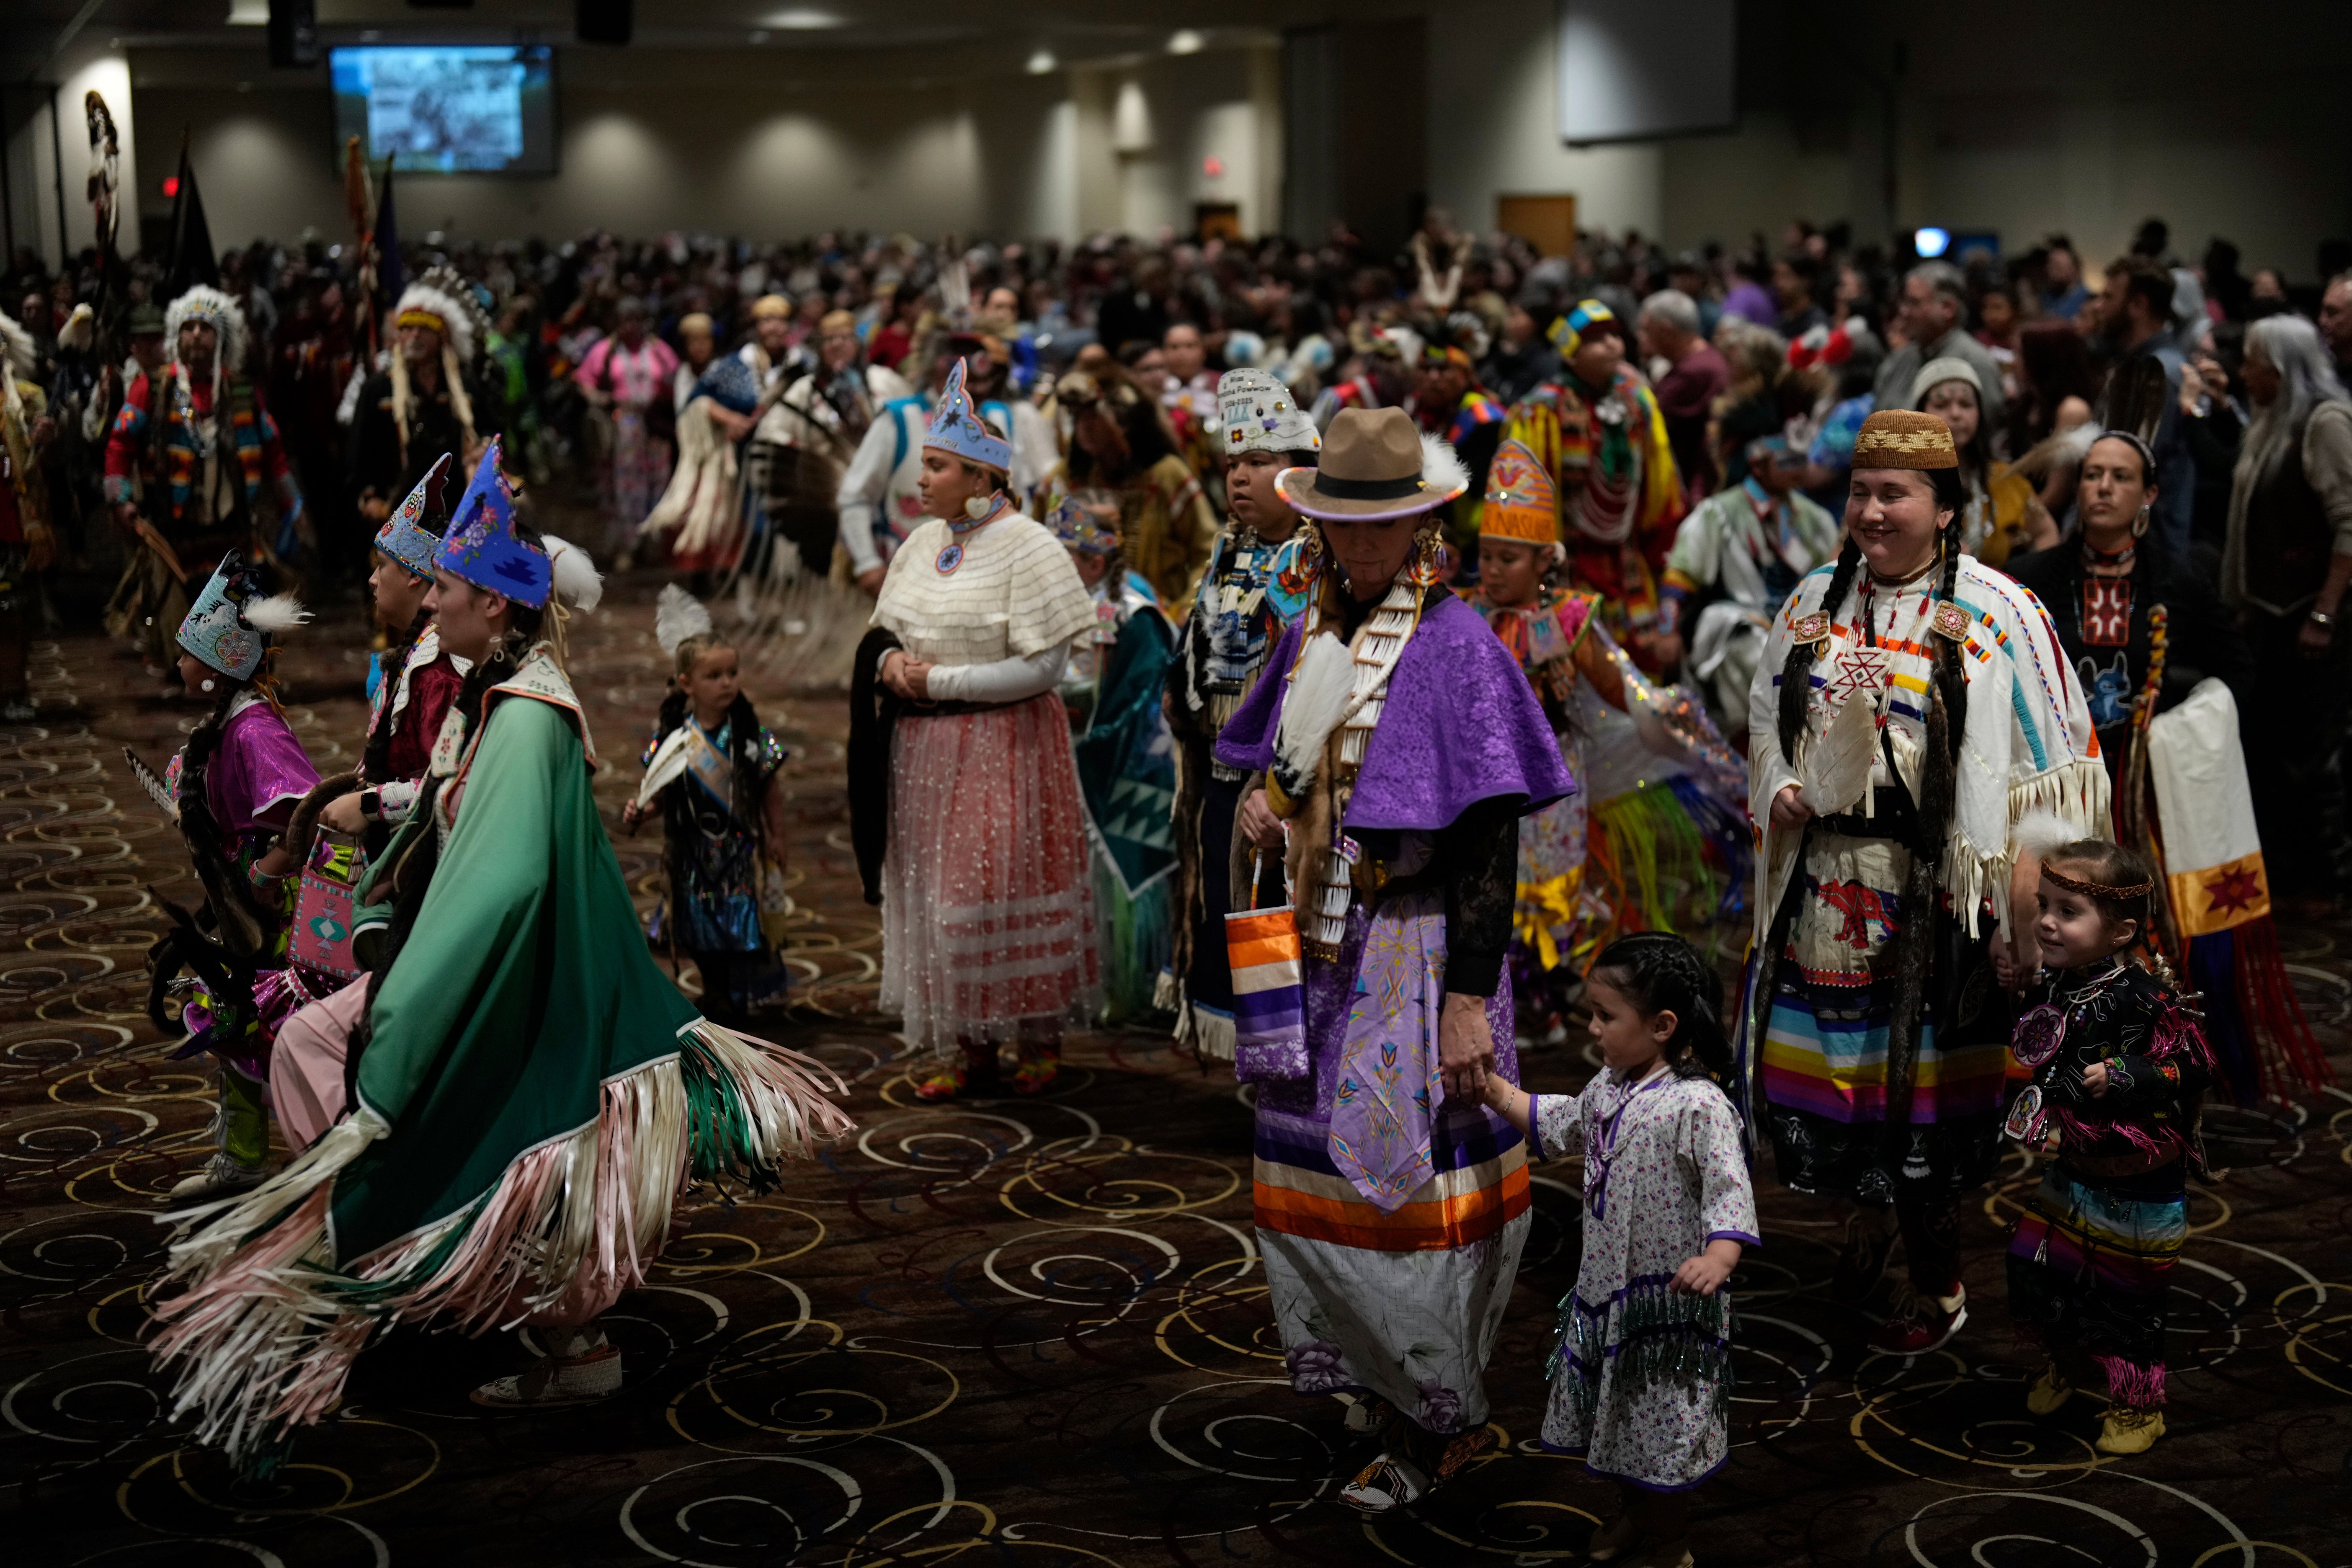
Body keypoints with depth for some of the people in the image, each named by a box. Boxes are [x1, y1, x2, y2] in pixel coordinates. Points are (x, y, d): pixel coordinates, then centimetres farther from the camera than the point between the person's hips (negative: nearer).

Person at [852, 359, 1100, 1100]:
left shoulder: (1027, 547, -11)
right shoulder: (922, 544, 11)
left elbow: (1042, 666, -16)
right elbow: (884, 631, 20)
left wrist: (938, 679, -16)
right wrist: (890, 662, -5)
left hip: (1004, 746, -7)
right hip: (924, 750, 7)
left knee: (1003, 888, -3)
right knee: (936, 892, 8)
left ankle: (1039, 1038, 15)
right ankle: (964, 1045, 19)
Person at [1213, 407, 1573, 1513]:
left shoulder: (1456, 647, -12)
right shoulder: (1307, 636, 9)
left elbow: (1490, 842, -15)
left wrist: (1467, 998, -19)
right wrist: (1262, 805, 0)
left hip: (1415, 952, -7)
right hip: (1318, 950, 7)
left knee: (1404, 1183, -2)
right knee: (1314, 1172, 11)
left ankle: (1437, 1422, 15)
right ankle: (1390, 1390, 28)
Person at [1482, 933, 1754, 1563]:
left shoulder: (1698, 1105, -25)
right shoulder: (1610, 1085, 3)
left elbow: (1730, 1189, -31)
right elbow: (1559, 1125, 20)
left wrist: (1718, 1257, -46)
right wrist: (1497, 1092, 15)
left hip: (1668, 1296, -8)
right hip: (1607, 1280, 8)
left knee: (1665, 1420, 7)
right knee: (1618, 1408, 23)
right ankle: (1631, 1510, 45)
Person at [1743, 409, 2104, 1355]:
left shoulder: (1996, 614, -7)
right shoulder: (1815, 602, 9)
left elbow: (2052, 764, -7)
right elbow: (1768, 718, 21)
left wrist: (2026, 886, -12)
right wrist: (1779, 792, 1)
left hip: (1932, 890, -5)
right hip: (1824, 878, 5)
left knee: (1920, 1076, 0)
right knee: (1826, 1063, 10)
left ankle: (1939, 1286, 19)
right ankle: (1868, 1216, 40)